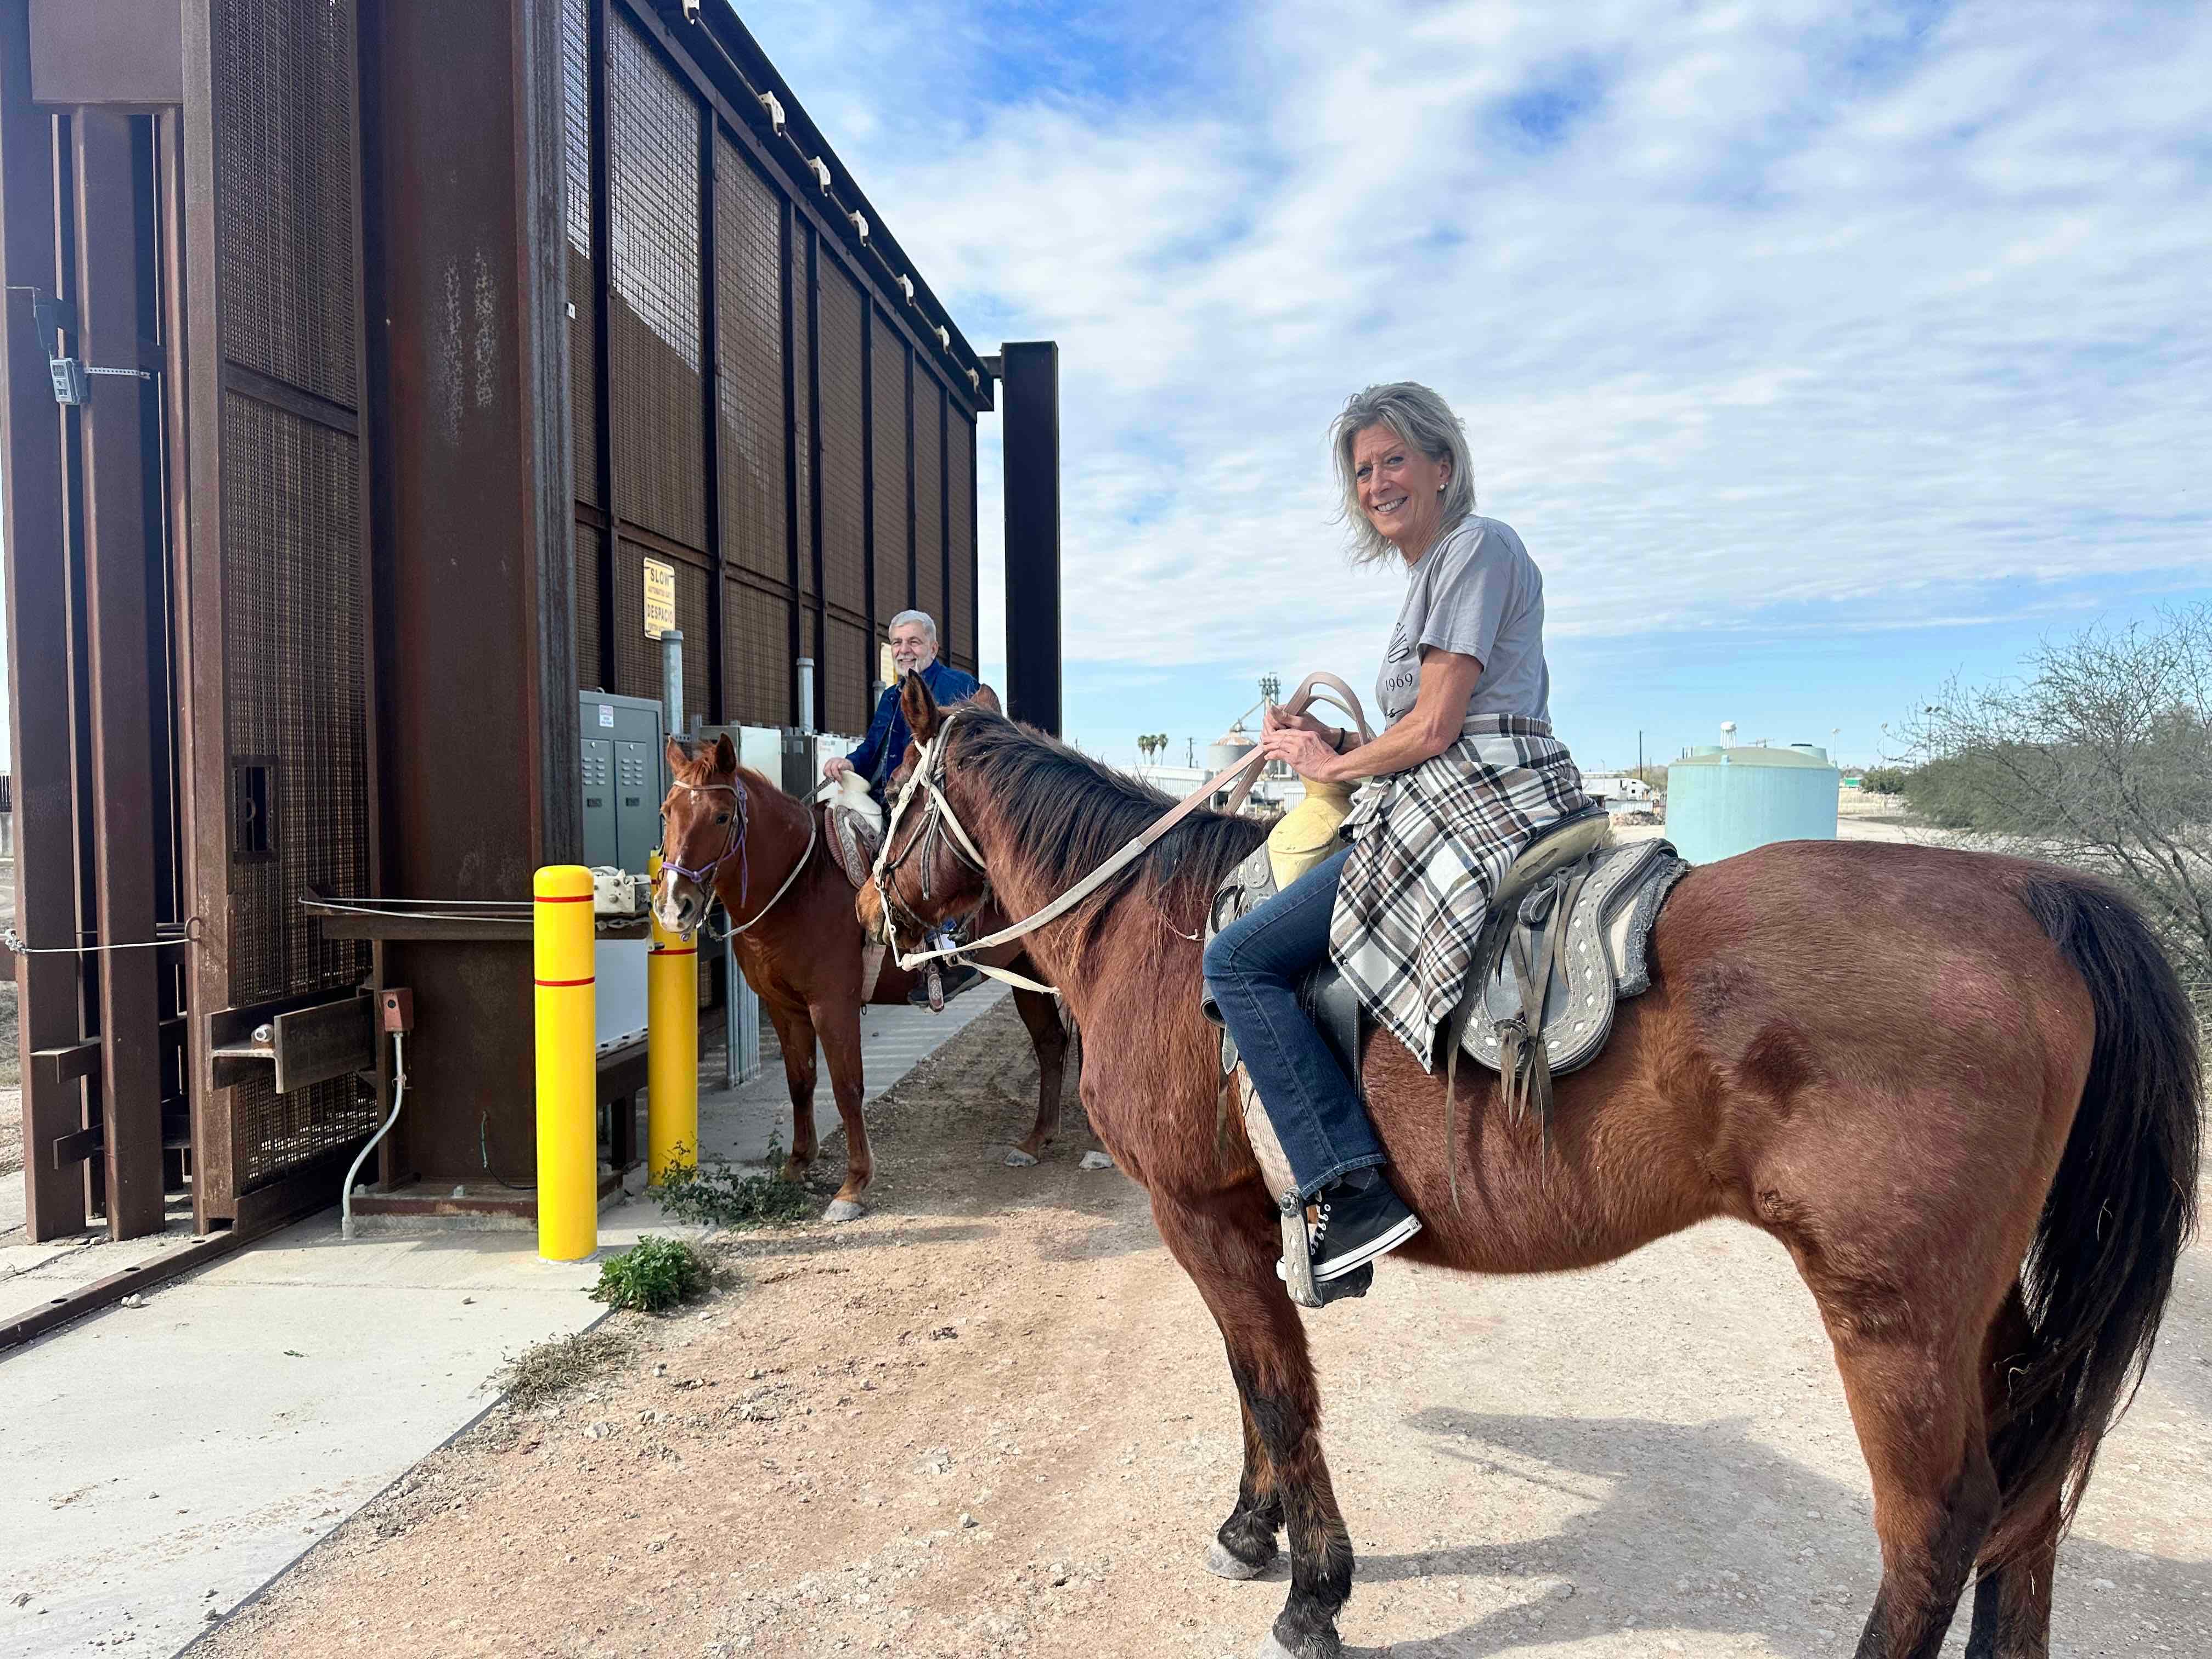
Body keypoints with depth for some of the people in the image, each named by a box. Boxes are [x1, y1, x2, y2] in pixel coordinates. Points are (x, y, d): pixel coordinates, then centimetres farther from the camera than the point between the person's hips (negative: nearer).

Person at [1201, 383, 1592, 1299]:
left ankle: (1349, 1190, -17)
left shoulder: (1478, 546, -7)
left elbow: (1434, 728, -14)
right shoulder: (1431, 570, 23)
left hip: (1473, 808, -11)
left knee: (1237, 959, -13)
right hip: (1454, 805, 11)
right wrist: (1333, 740, 10)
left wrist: (1333, 766, 1)